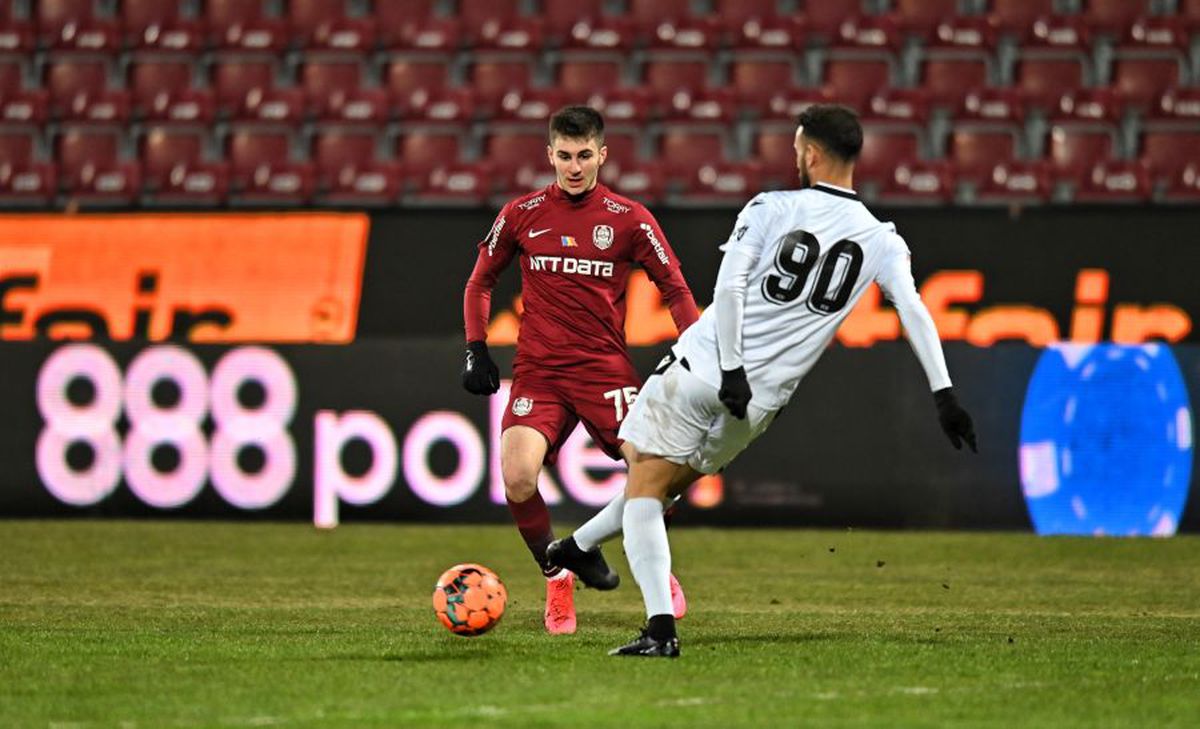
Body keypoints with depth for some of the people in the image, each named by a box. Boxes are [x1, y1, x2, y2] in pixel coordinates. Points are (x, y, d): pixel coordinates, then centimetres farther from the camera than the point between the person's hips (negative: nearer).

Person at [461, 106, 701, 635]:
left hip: (607, 368, -1)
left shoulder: (628, 219, 1)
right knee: (517, 479, -22)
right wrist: (476, 349, 6)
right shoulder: (521, 215, 5)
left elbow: (676, 291, 6)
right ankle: (557, 580, 5)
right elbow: (480, 282, 17)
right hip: (538, 370, 1)